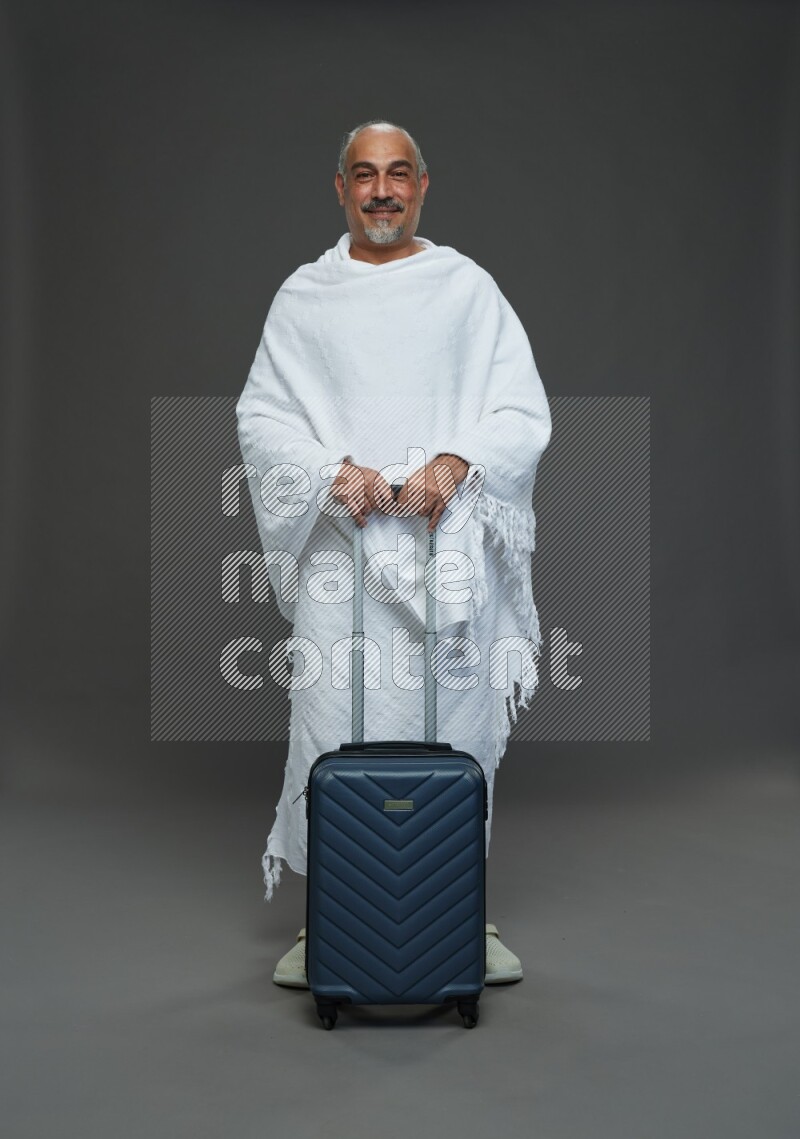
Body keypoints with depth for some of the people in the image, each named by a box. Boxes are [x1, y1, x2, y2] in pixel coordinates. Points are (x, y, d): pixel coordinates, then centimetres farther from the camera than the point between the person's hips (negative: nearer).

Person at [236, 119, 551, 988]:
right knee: (333, 726, -2)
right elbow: (259, 416, 5)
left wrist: (455, 462, -14)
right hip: (340, 542, 0)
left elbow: (525, 413, 3)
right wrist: (331, 471, -12)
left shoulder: (469, 288, 8)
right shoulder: (303, 297, 10)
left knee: (455, 724, 3)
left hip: (449, 543, 0)